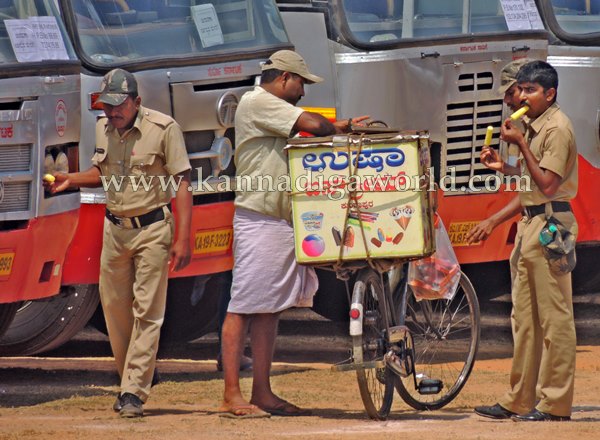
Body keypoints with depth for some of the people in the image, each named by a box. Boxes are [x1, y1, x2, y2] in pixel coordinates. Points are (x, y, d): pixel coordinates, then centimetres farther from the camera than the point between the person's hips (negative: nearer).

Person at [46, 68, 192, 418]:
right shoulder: (104, 129, 5)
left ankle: (134, 392, -8)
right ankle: (131, 380, 24)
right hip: (115, 228, 6)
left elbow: (182, 182, -13)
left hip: (153, 229, -6)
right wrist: (71, 179, 2)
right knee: (115, 308, 8)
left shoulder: (163, 129, -13)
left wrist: (182, 239, -18)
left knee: (146, 311, -7)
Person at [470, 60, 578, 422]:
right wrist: (505, 168, 8)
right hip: (531, 223, 10)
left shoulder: (557, 128, -12)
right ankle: (520, 400, 18)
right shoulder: (535, 127, 17)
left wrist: (521, 144, -16)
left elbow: (548, 184, -19)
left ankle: (554, 404, -6)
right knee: (524, 317, 13)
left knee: (554, 317, -7)